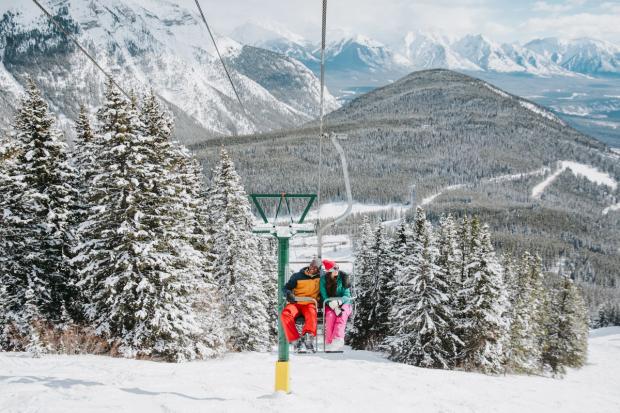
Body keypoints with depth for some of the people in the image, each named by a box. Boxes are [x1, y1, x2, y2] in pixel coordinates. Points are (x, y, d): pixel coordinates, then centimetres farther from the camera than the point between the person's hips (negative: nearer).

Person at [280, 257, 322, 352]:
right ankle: (295, 340, -36)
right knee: (285, 314, -32)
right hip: (295, 303, 1)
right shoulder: (298, 276, 10)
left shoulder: (320, 277, 11)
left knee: (311, 314, -38)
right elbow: (286, 287, 11)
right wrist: (288, 294, -12)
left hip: (310, 304, -1)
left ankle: (307, 336, -58)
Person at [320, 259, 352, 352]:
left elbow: (347, 296, -7)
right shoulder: (324, 280, -2)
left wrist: (338, 302, -29)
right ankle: (329, 343, -40)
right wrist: (334, 306, -25)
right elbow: (324, 297, -6)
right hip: (330, 305, 0)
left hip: (344, 303, 0)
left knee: (342, 316, -33)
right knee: (330, 316, -33)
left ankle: (338, 340, -50)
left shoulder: (343, 277, -4)